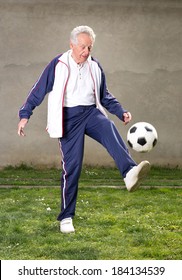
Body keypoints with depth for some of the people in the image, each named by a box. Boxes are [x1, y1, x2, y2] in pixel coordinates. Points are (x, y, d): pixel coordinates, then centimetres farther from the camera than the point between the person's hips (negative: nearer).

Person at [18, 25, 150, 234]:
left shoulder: (95, 66, 9)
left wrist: (121, 112, 7)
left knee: (109, 129, -32)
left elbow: (104, 96, 20)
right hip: (68, 118, -3)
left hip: (91, 112, 3)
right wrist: (25, 115, -3)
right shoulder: (58, 65, -3)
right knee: (72, 167, -5)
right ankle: (66, 217, 8)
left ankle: (130, 173, -54)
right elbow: (38, 91, 3)